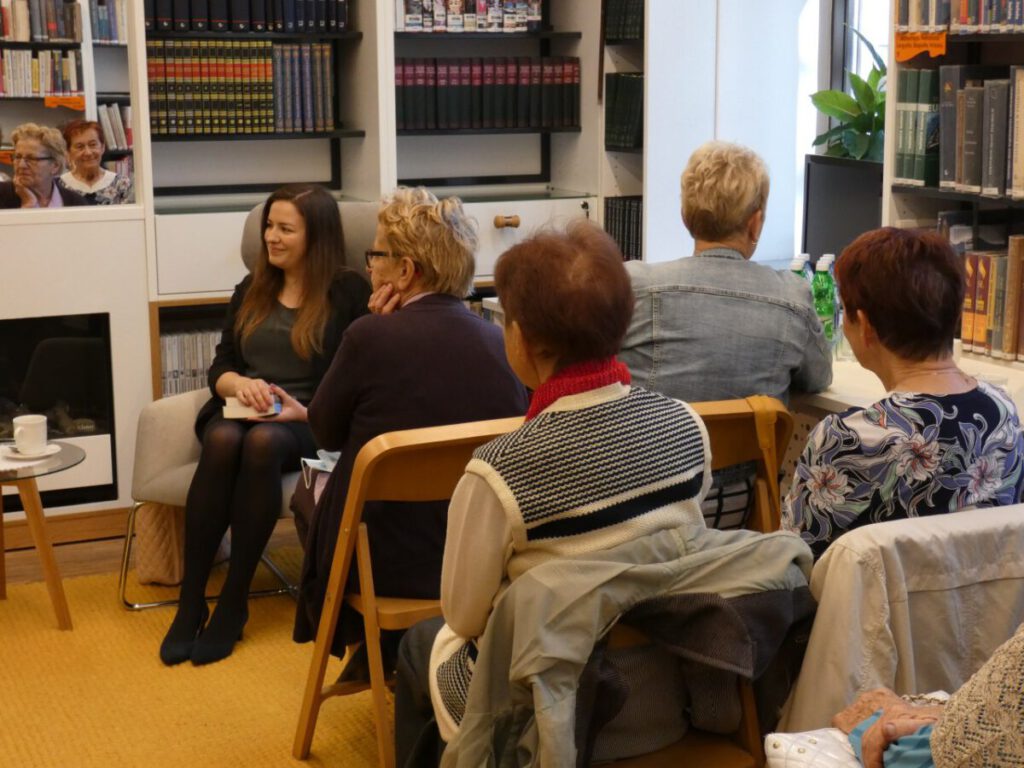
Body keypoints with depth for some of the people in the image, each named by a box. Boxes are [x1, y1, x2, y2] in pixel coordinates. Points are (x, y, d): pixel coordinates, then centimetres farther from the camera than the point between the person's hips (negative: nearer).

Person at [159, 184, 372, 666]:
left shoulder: (348, 293, 3)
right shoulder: (251, 290, 19)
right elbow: (220, 366, 15)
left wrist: (307, 411, -17)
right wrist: (240, 385, -8)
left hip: (310, 424, -3)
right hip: (238, 409, 4)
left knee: (263, 443, -38)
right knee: (223, 441, -34)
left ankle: (233, 604, -28)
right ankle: (190, 602, -29)